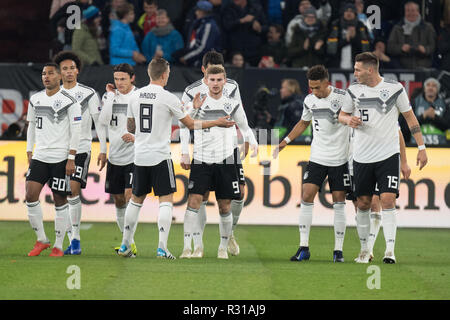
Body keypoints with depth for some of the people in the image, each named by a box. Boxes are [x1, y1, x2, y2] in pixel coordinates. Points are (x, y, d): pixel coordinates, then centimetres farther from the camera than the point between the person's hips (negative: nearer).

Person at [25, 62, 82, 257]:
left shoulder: (69, 102, -5)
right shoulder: (35, 100, 11)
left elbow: (76, 131, -6)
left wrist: (71, 159, -11)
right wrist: (29, 151, 15)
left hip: (60, 159, -4)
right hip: (39, 157, 5)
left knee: (60, 201, 0)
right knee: (30, 195, -9)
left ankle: (58, 246, 8)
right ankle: (41, 240, 5)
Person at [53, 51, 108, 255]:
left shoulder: (88, 94, 1)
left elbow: (99, 123, 3)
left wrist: (103, 150, -2)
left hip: (81, 149, -4)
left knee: (73, 191, -17)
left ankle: (76, 238, -13)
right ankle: (71, 241, 18)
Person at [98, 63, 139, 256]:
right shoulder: (109, 96, 7)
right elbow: (103, 121, -8)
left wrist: (136, 137, -18)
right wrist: (110, 96, -9)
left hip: (134, 156, -5)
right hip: (115, 156, 5)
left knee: (130, 195, -16)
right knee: (118, 200, 9)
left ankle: (129, 243, -16)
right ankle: (128, 242, 22)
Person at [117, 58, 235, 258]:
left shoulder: (135, 96, 5)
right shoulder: (168, 98, -9)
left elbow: (130, 127, 15)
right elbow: (190, 124, -1)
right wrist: (217, 123, 10)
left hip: (140, 157, 5)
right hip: (160, 157, -5)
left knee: (136, 199, 16)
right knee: (166, 200, -1)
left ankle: (125, 245, 18)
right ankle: (162, 248, -11)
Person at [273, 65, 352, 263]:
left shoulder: (343, 97, -10)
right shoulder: (310, 100, 5)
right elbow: (303, 123, 22)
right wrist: (285, 141, 16)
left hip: (339, 159, -3)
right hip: (317, 157, 3)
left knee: (339, 202, -1)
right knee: (306, 196, -8)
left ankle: (338, 250, 8)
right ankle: (304, 248, -5)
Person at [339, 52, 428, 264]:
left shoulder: (394, 88, -4)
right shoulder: (354, 90, 3)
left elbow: (410, 117, 5)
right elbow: (342, 114, 17)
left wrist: (421, 147, 4)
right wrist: (348, 120, -8)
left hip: (388, 155, -3)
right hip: (362, 157, 3)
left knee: (387, 200, -14)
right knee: (363, 204, 5)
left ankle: (390, 250, -14)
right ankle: (364, 249, 18)